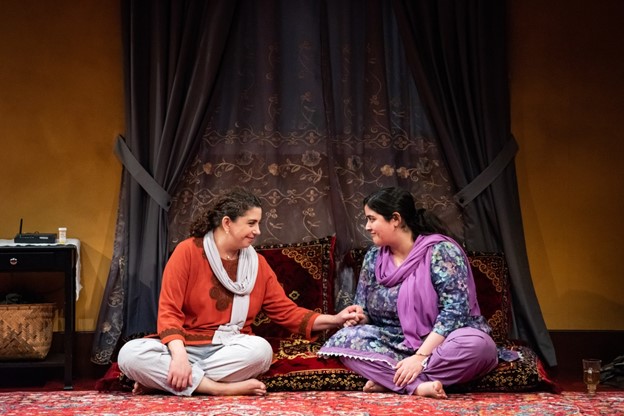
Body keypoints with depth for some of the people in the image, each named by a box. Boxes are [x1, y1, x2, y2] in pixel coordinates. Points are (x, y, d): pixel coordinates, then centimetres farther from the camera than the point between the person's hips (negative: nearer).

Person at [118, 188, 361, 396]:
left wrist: (334, 320, -1)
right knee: (130, 354, -31)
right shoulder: (188, 251, -4)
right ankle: (223, 388, -32)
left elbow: (287, 312, 12)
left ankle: (162, 380, -22)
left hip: (231, 349, 3)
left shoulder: (258, 264, 9)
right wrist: (179, 356, -27)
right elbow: (169, 311, -10)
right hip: (186, 346, -3)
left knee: (261, 349, -33)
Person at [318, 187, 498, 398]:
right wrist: (358, 316, -12)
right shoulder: (374, 257, 4)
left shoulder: (440, 250, -13)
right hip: (397, 343, 4)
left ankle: (388, 378, -28)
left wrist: (421, 357, -29)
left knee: (477, 344, -36)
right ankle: (418, 385, -32)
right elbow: (364, 312, 13)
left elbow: (455, 309, -21)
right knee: (344, 339, -19)